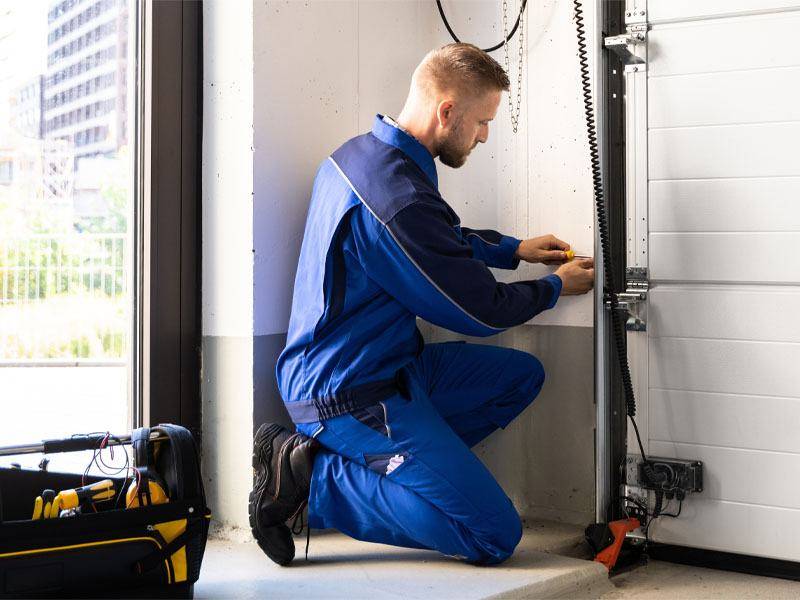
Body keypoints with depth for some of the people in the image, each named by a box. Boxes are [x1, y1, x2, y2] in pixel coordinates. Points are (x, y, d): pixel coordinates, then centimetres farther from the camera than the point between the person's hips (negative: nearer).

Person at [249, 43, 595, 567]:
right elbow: (481, 310, -13)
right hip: (352, 394, -10)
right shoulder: (399, 199, -26)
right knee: (495, 536, -10)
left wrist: (514, 249, 20)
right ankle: (312, 478, -6)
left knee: (522, 375, 16)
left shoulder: (361, 153, 6)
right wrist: (557, 287, 5)